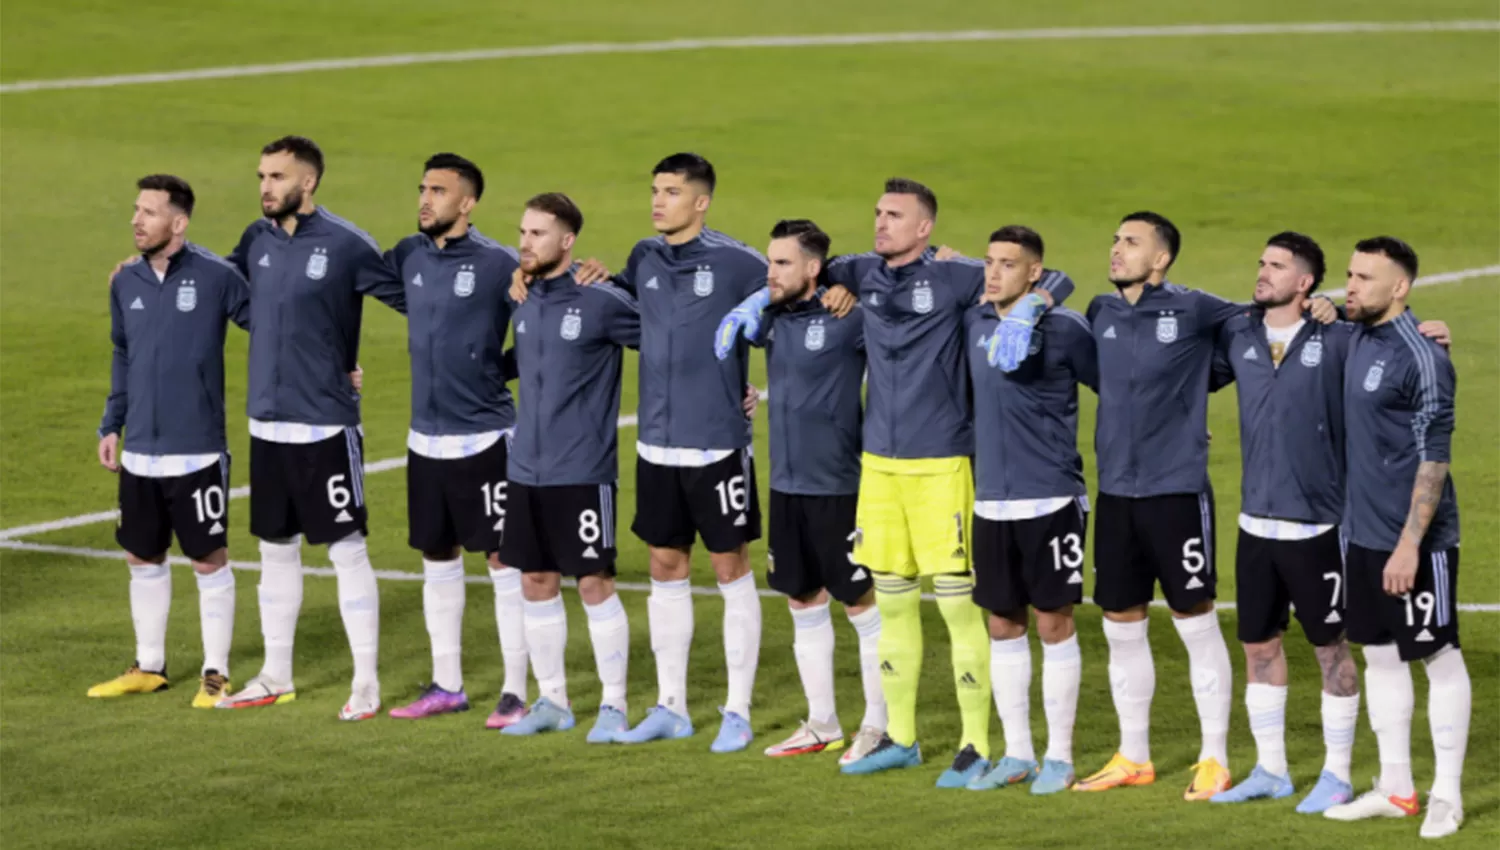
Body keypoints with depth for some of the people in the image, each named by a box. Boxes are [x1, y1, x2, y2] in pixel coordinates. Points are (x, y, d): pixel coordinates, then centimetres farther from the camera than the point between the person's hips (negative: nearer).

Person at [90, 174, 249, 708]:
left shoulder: (215, 277, -10)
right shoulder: (126, 282, 6)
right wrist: (111, 425, 15)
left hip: (197, 453, -5)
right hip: (139, 453, 6)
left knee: (210, 561, 1)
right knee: (143, 558, 14)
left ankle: (215, 674, 11)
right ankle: (149, 667, 26)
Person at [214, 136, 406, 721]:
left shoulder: (345, 245, -11)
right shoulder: (257, 240, 6)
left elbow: (411, 297, -6)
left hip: (326, 425, -6)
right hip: (266, 422, 6)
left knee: (347, 550, -2)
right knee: (276, 550, 14)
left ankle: (366, 682, 4)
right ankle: (276, 677, 24)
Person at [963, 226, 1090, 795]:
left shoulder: (1064, 327, -8)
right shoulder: (974, 325, 6)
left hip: (1051, 500, -5)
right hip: (991, 501, 5)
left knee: (1053, 622, 1)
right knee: (1002, 626, 10)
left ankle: (1059, 757, 9)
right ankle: (1017, 754, 20)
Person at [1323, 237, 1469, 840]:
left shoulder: (1420, 357, -16)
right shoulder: (1358, 341, 7)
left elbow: (1434, 458, -18)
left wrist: (1410, 543, -21)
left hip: (1415, 539, -8)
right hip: (1364, 534, 8)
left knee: (1439, 657, 2)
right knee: (1380, 655, 13)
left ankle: (1446, 796, 9)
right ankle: (1395, 789, 22)